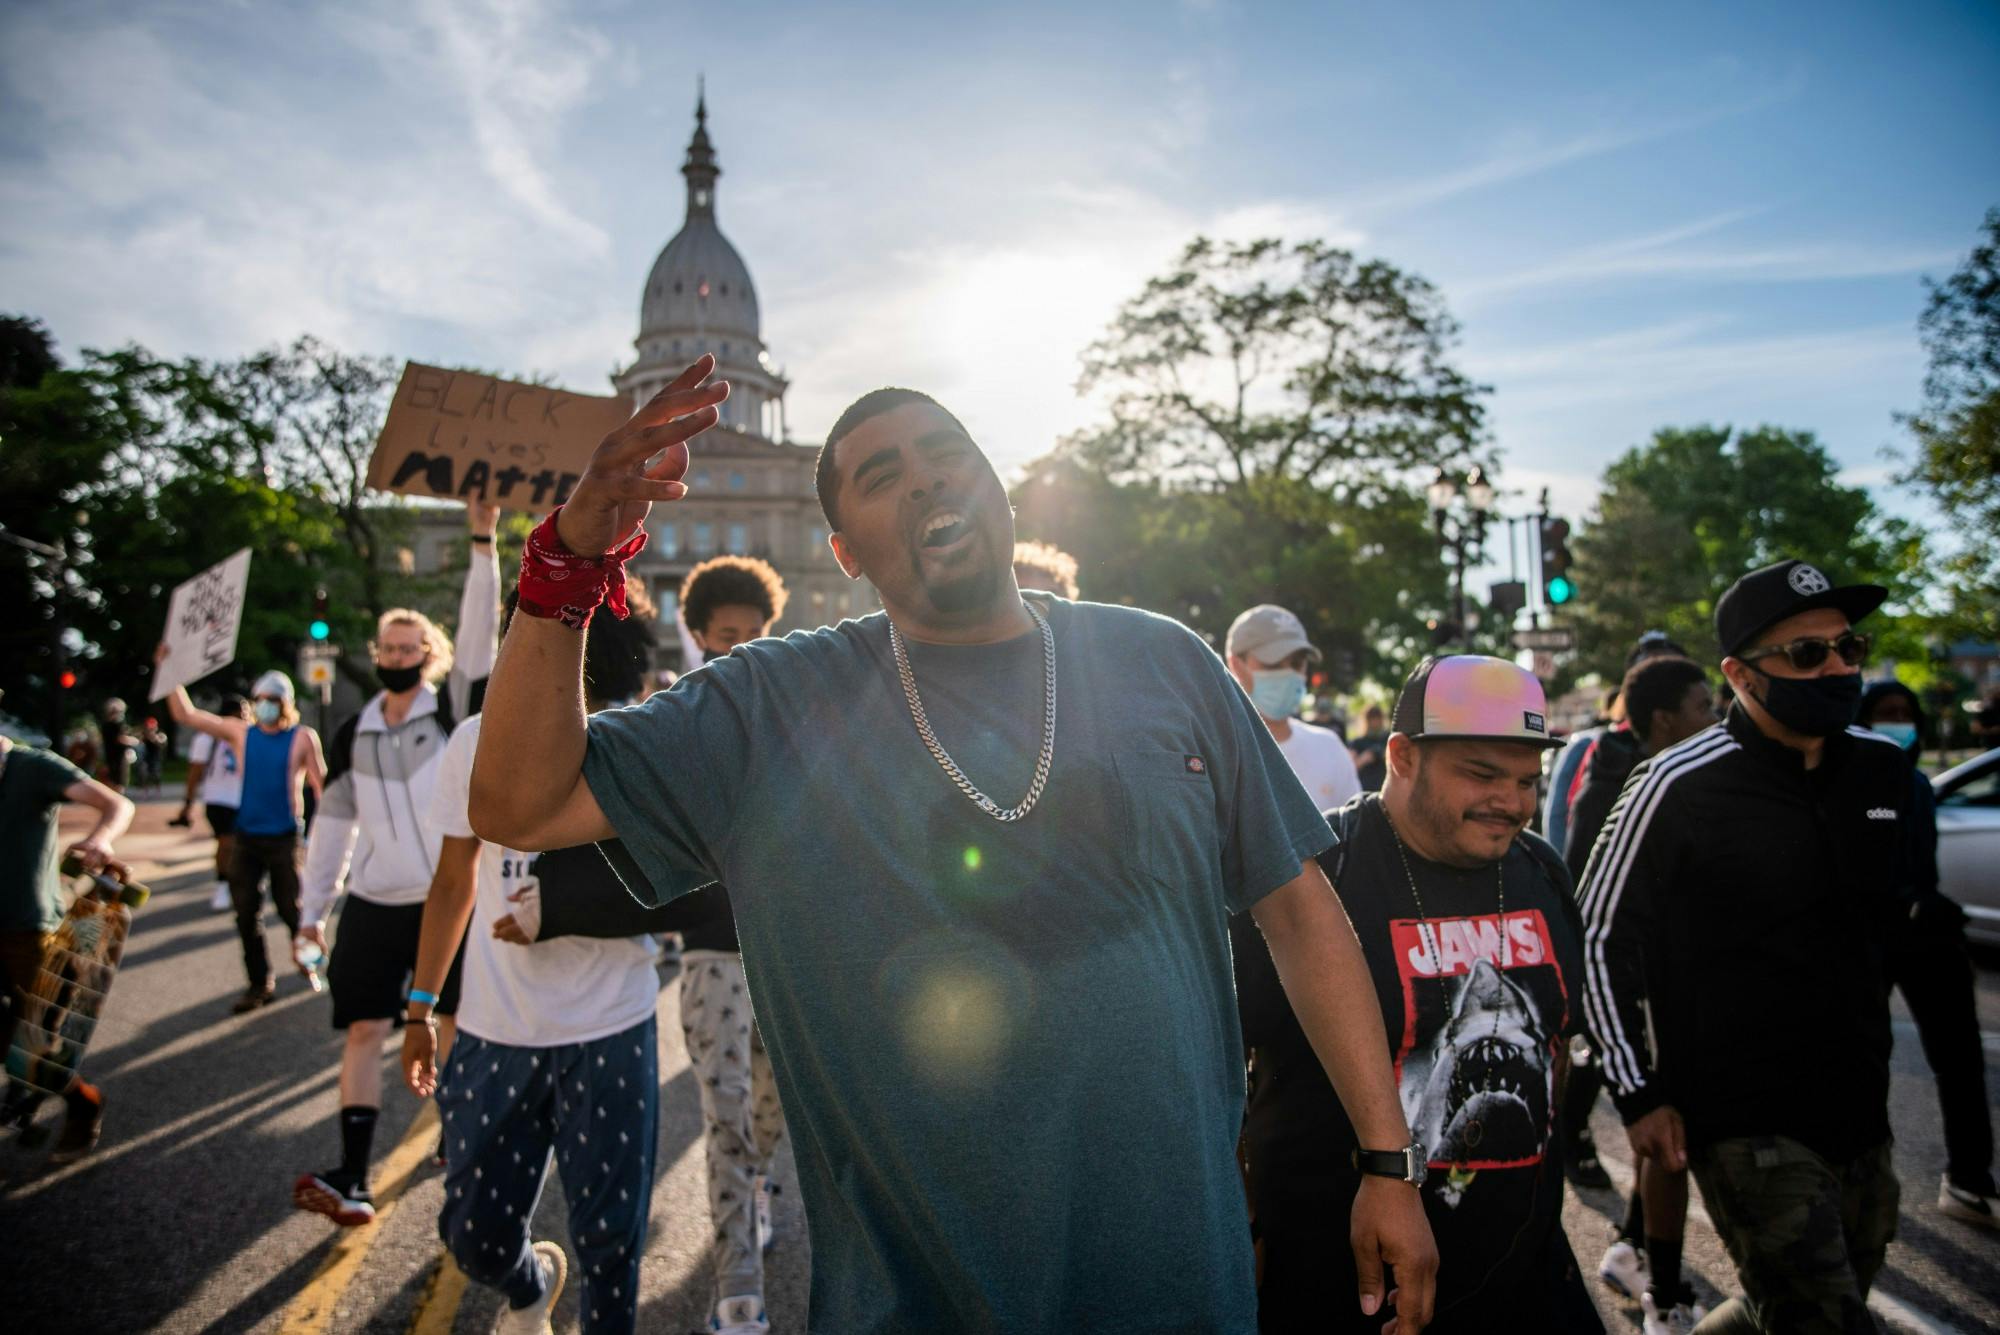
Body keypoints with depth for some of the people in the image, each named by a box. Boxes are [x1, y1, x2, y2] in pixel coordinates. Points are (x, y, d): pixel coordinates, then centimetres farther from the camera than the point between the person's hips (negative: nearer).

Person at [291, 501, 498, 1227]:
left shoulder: (452, 711, -3)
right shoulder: (353, 733, 9)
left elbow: (479, 634, -17)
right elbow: (334, 822, 12)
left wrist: (483, 542, -27)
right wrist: (312, 908, 9)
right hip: (374, 904, 3)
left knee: (456, 1022, 9)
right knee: (365, 1030, -2)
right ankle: (352, 1179, -2)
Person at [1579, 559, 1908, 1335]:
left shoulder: (1884, 770, 4)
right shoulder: (1680, 786, -15)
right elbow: (1599, 937, -9)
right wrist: (1637, 1093, -10)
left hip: (1860, 1115, 6)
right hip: (1742, 1121, -6)